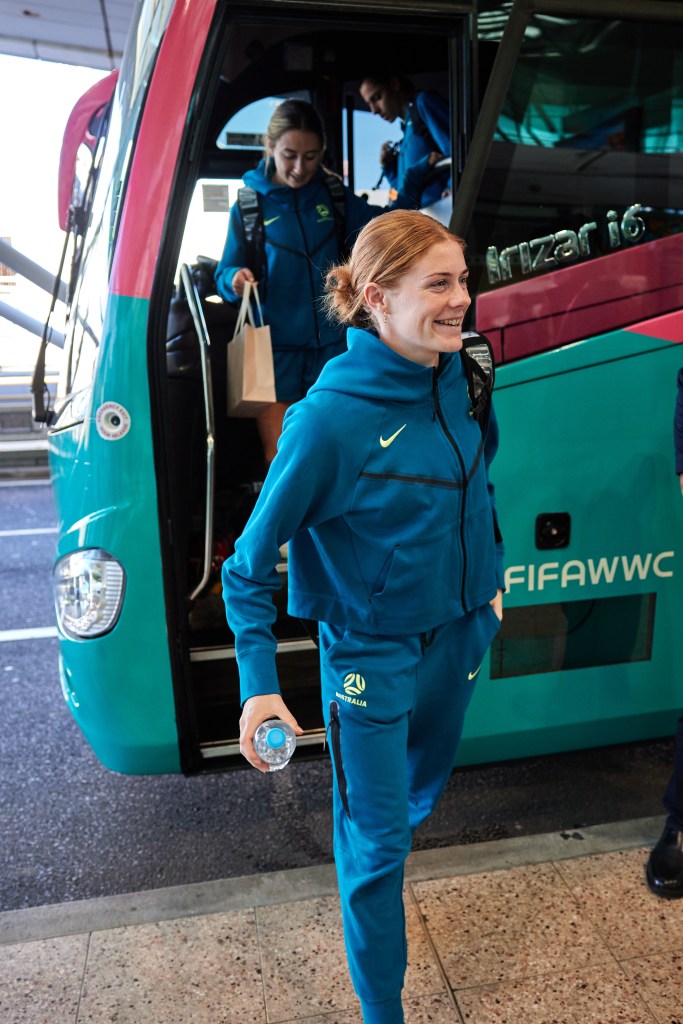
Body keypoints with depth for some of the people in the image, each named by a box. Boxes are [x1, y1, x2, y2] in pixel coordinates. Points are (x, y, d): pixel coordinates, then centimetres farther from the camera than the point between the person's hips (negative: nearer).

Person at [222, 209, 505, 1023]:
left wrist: (489, 583, 16)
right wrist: (258, 683, -23)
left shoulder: (454, 378, -6)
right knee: (375, 845, 9)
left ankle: (390, 827, 65)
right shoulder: (330, 417, -26)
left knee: (426, 776, 29)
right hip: (372, 654, -6)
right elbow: (250, 566, -19)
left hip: (458, 633, 7)